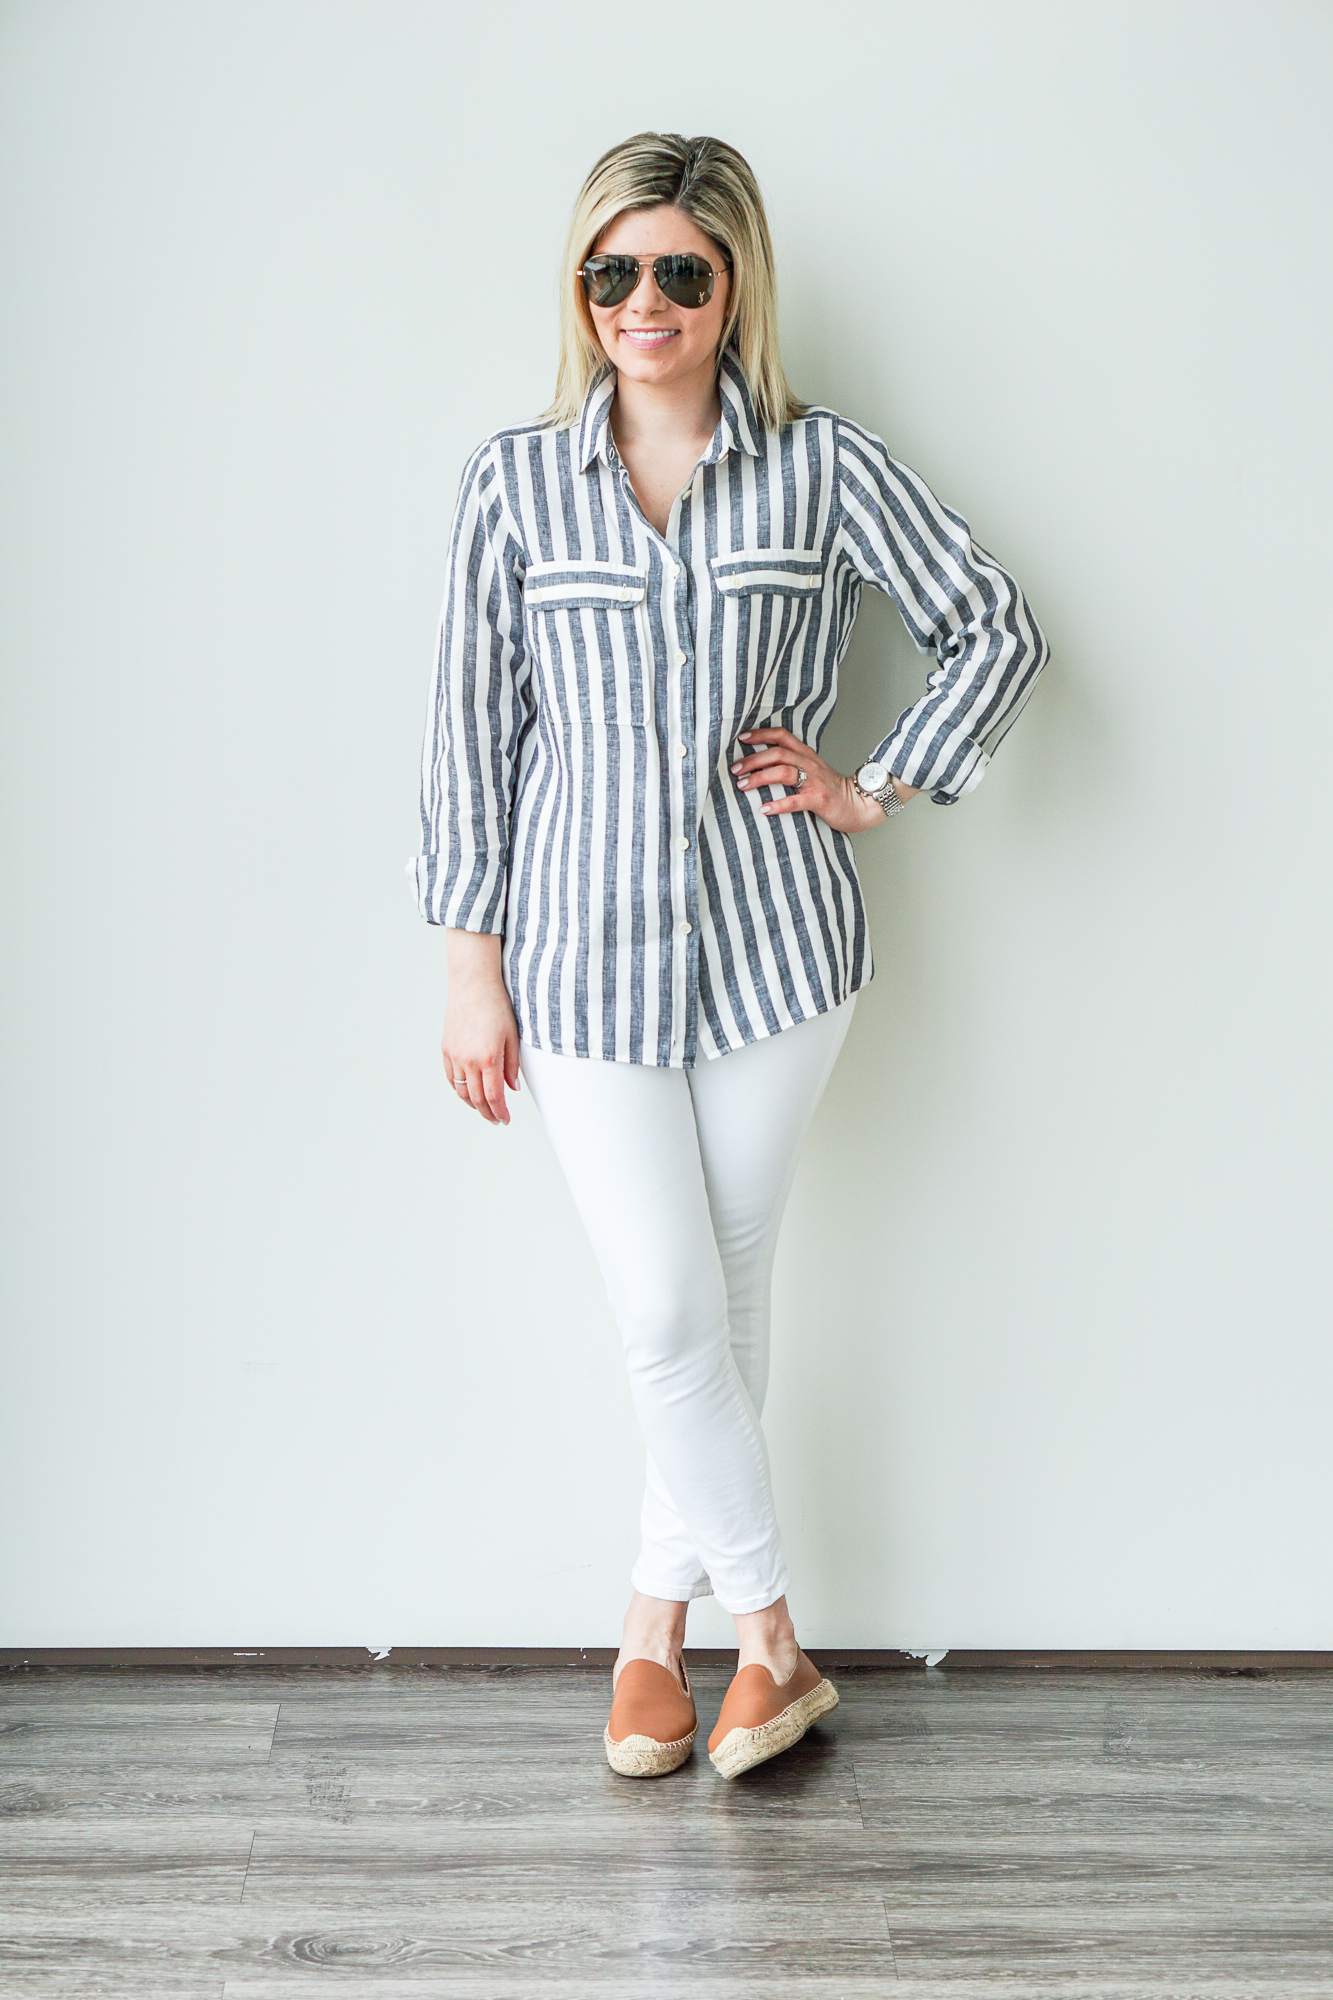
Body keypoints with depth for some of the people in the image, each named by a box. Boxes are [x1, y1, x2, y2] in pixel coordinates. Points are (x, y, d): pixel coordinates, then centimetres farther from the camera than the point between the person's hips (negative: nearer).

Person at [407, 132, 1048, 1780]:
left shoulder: (823, 466, 0)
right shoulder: (514, 480, 1)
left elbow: (996, 628, 7)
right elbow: (474, 728, 3)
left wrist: (876, 790, 0)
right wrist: (472, 962, 1)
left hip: (774, 944, 1)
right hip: (591, 949, 0)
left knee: (730, 1292, 9)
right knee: (666, 1314, -3)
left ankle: (659, 1619, 26)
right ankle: (767, 1637, 15)